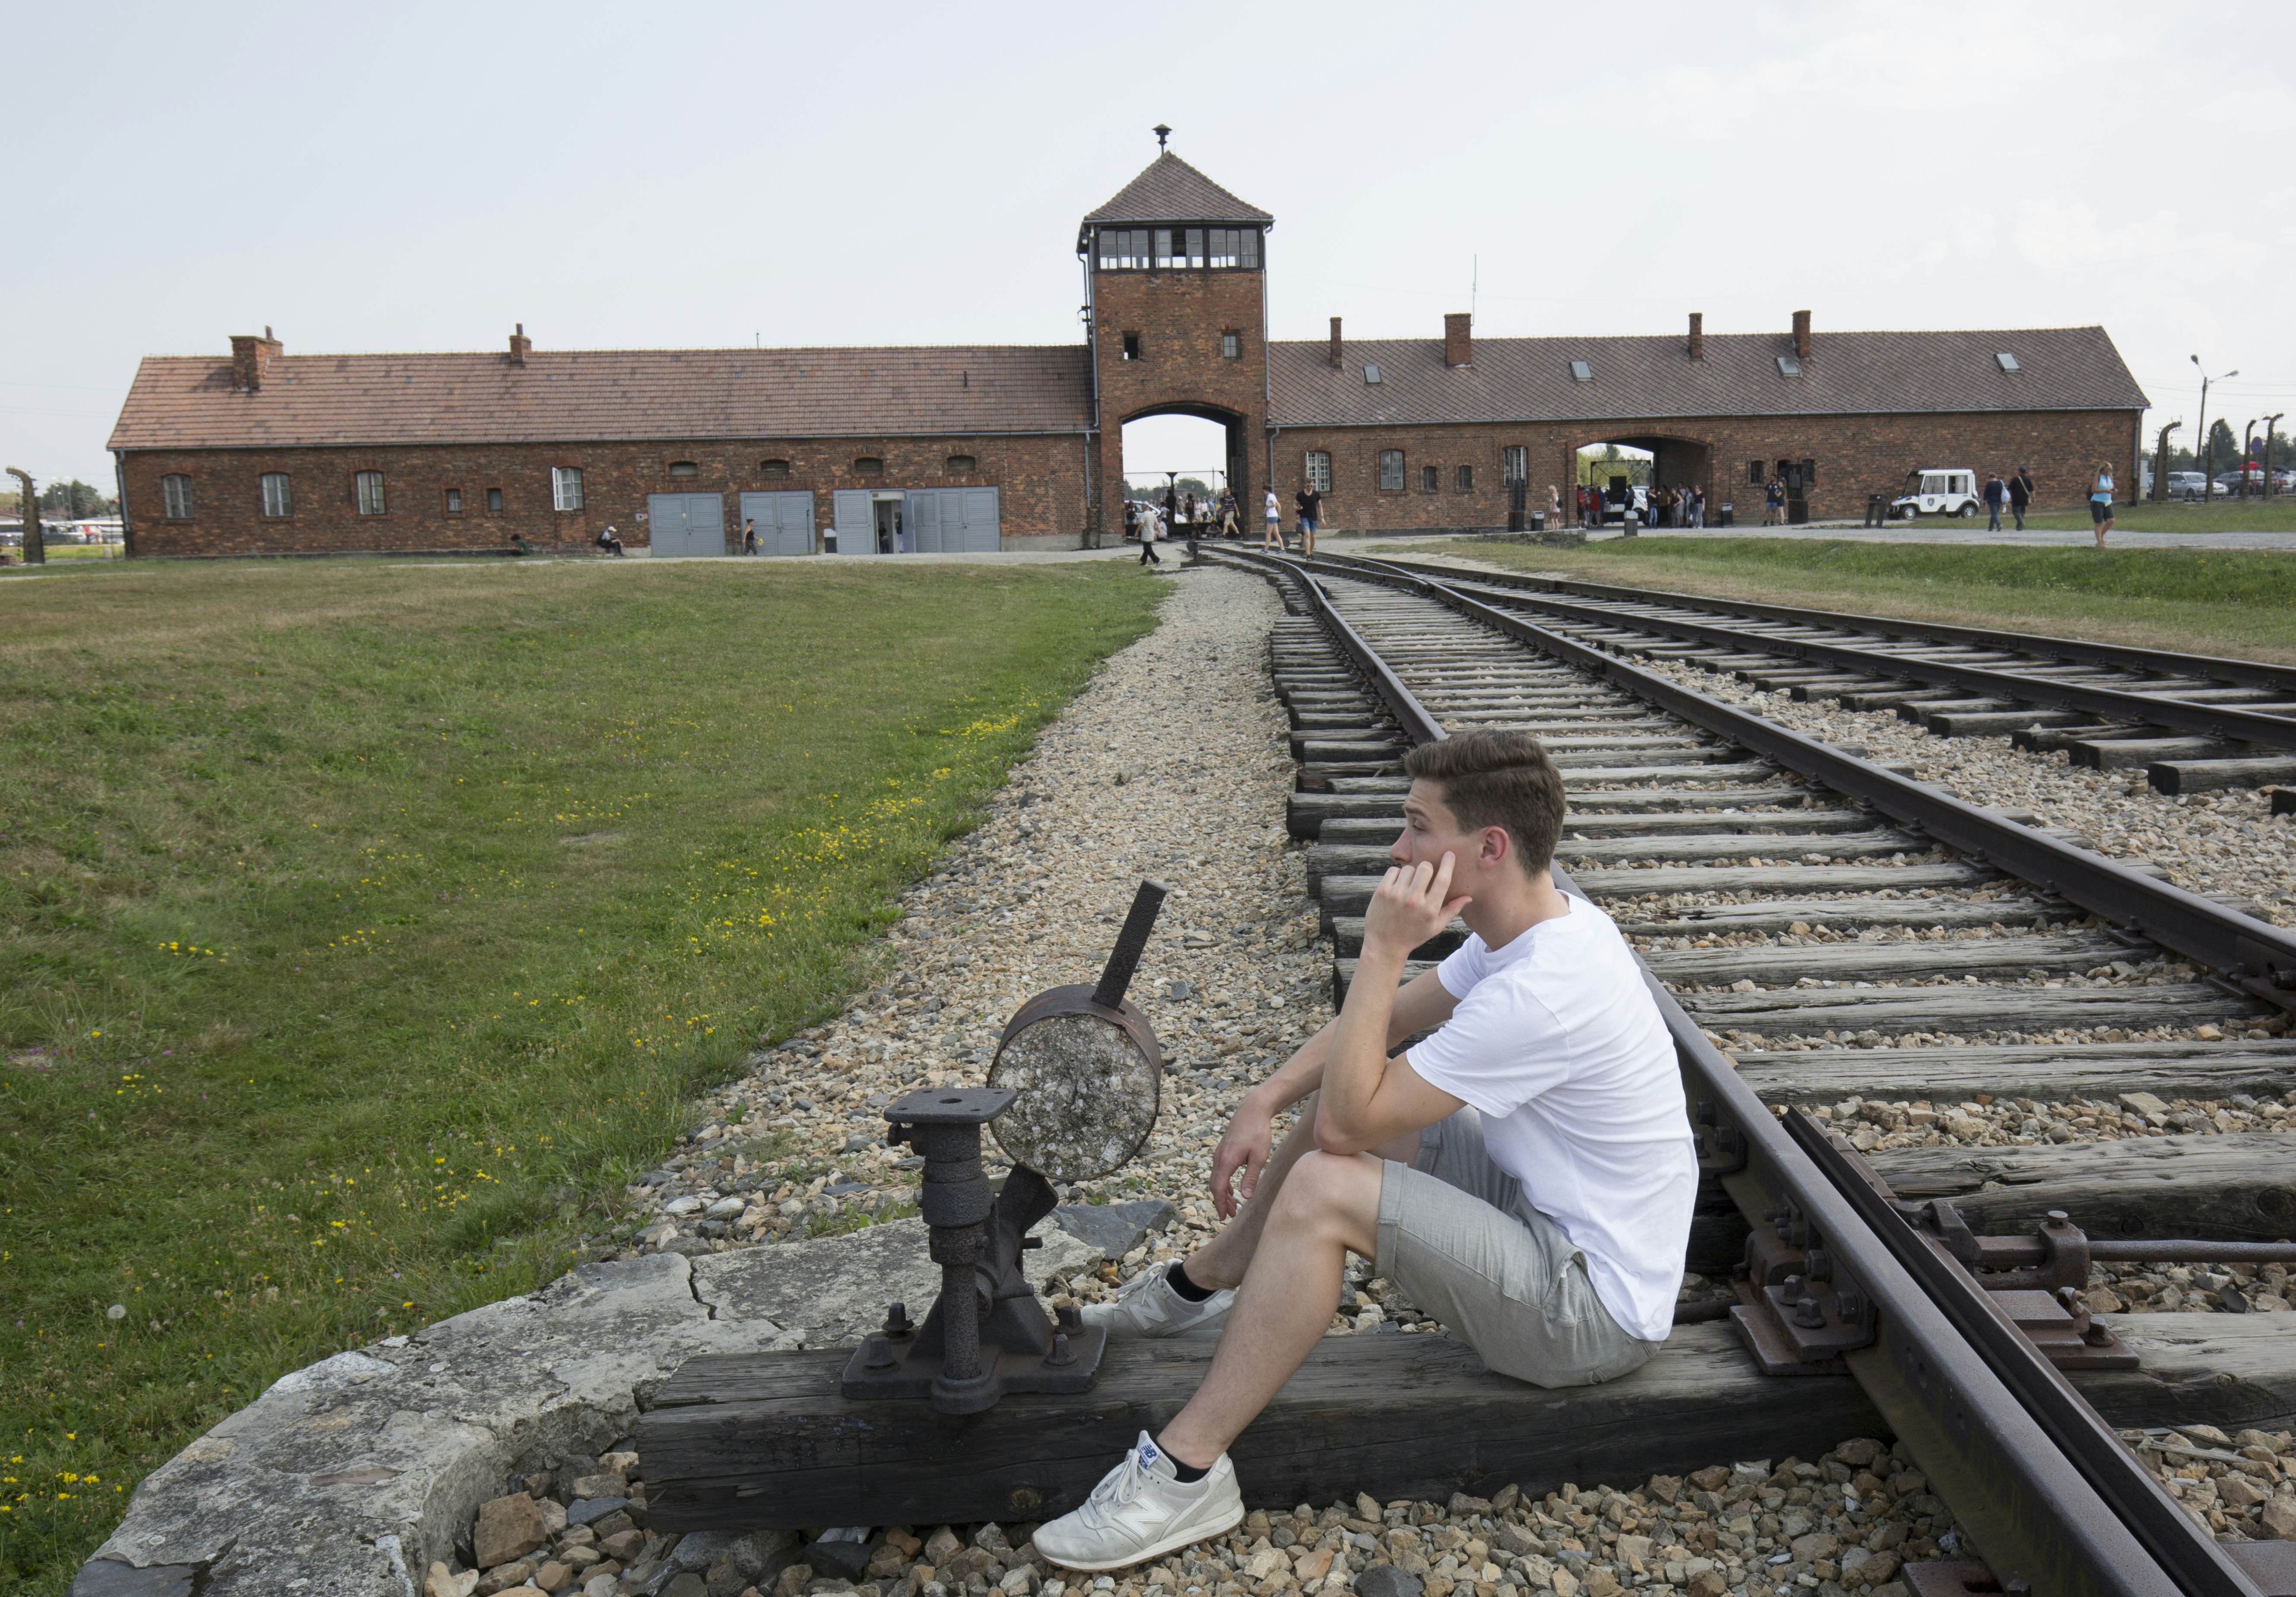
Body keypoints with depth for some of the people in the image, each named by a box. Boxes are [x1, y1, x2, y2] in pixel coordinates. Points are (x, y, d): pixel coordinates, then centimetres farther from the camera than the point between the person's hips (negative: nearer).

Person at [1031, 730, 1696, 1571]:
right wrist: (1265, 1101, -1)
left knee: (1322, 1189, -23)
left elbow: (1347, 1122, -27)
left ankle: (1184, 1474, -11)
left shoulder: (1543, 994, -32)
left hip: (1592, 1310, -10)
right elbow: (1387, 1017, 10)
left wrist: (1384, 948, -25)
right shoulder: (1539, 925, 0)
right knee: (1342, 1099, 10)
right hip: (1548, 1205, 10)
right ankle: (1197, 1288, 27)